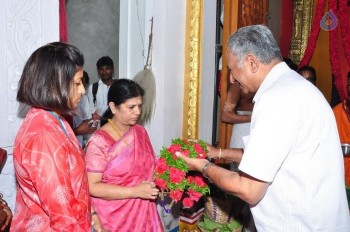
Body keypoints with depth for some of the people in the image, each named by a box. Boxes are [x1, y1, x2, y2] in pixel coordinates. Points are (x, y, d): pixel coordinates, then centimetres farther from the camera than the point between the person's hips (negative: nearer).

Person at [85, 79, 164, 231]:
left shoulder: (140, 132, 3)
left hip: (143, 214, 5)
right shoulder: (99, 141, -17)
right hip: (113, 220, -5)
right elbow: (92, 187, -19)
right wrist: (135, 191, -23)